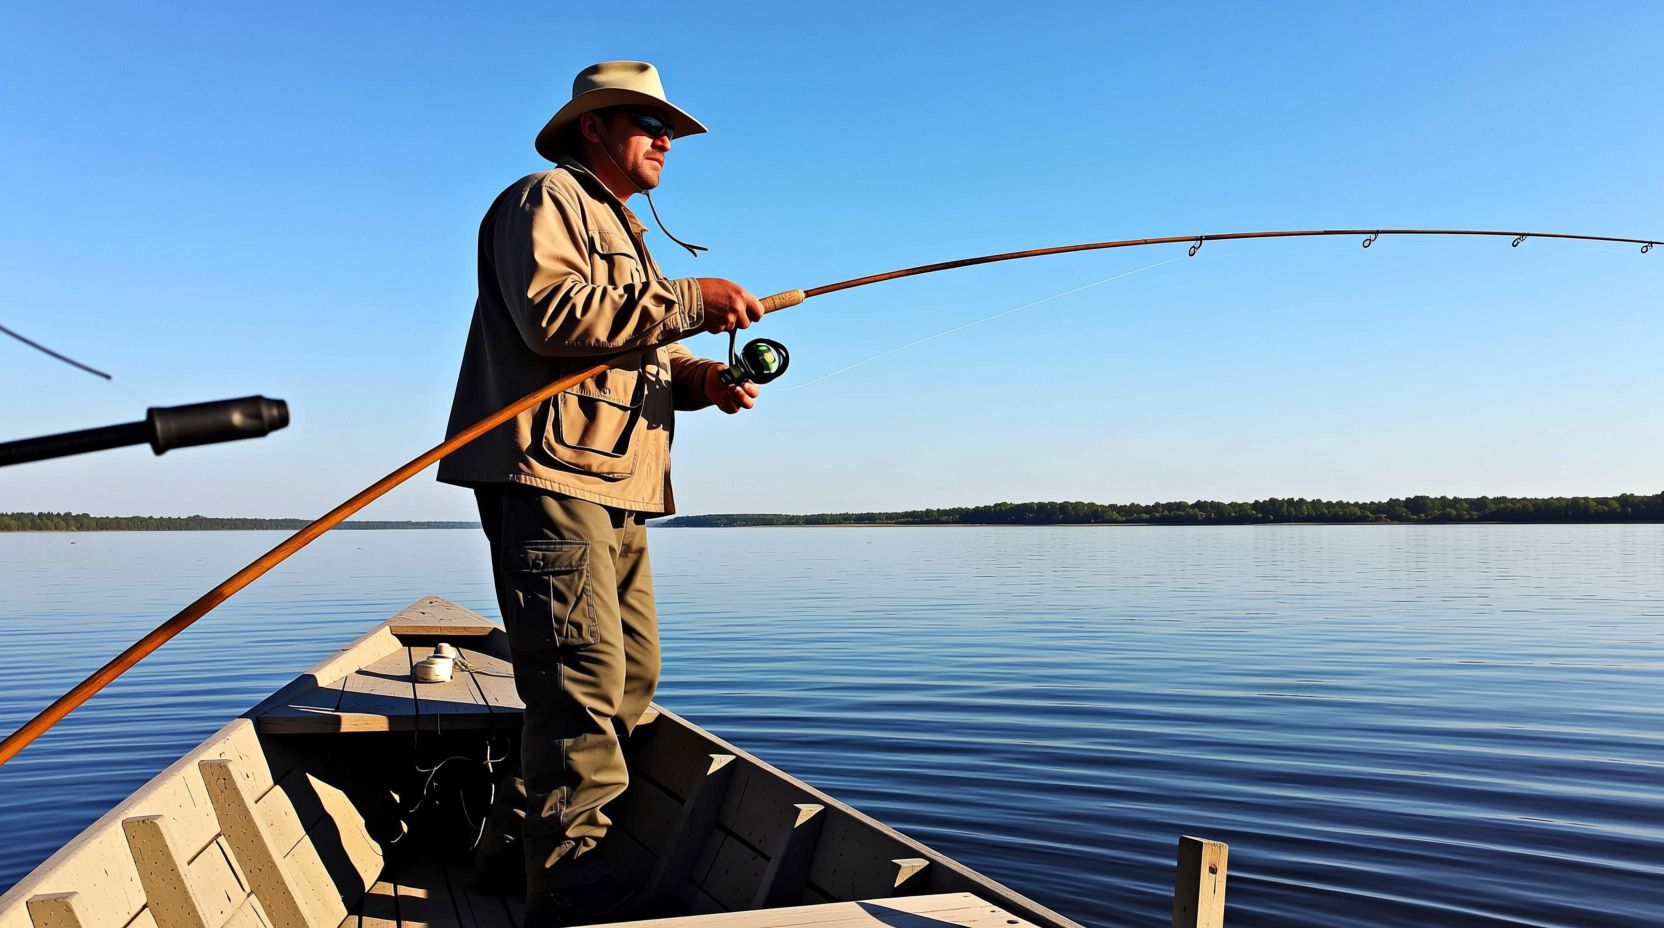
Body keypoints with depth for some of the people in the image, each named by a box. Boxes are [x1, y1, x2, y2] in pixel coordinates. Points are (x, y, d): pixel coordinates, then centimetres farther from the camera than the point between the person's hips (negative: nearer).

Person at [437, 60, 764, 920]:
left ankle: (561, 841, 20)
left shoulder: (625, 232, 31)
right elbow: (551, 310, -20)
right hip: (547, 473, -10)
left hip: (615, 489, 10)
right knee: (584, 672, -16)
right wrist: (687, 302, -20)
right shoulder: (547, 198, 0)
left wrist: (696, 378, 5)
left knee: (633, 670, 10)